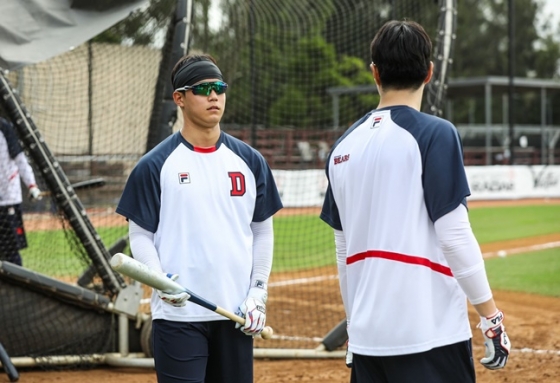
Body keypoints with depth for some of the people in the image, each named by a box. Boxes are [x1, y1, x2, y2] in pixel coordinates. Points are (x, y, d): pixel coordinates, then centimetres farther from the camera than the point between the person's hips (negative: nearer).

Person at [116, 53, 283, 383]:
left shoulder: (250, 161, 8)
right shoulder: (155, 165, -2)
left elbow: (262, 231, 13)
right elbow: (141, 235, -1)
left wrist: (259, 292, 4)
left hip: (235, 313, 4)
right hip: (178, 315, -4)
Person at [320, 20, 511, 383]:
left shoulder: (344, 146, 9)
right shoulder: (435, 134, -8)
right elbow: (454, 236, -12)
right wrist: (492, 316, -5)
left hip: (366, 338, 6)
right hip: (429, 335, -6)